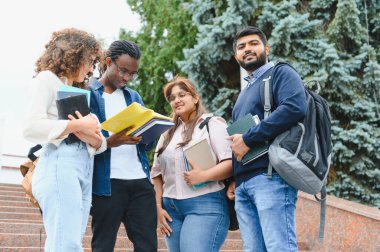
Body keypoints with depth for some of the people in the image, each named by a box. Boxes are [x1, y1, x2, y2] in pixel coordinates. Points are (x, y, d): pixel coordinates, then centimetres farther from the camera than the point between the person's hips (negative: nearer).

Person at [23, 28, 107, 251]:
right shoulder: (47, 78, 5)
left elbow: (99, 143, 18)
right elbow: (32, 128, -11)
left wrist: (93, 138, -5)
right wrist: (78, 125, -8)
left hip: (84, 170, 8)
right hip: (60, 165, -8)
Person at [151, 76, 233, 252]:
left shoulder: (212, 123, 3)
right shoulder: (167, 133, 20)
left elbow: (231, 163, -8)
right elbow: (157, 173, 19)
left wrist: (203, 176, -22)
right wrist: (159, 208, 10)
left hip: (205, 205, -6)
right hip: (171, 208, 6)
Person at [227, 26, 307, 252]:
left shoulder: (280, 74, 3)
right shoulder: (245, 93, 28)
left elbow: (294, 108, -17)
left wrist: (248, 139, -14)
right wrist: (235, 179, 16)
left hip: (271, 176, -8)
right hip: (243, 184, 9)